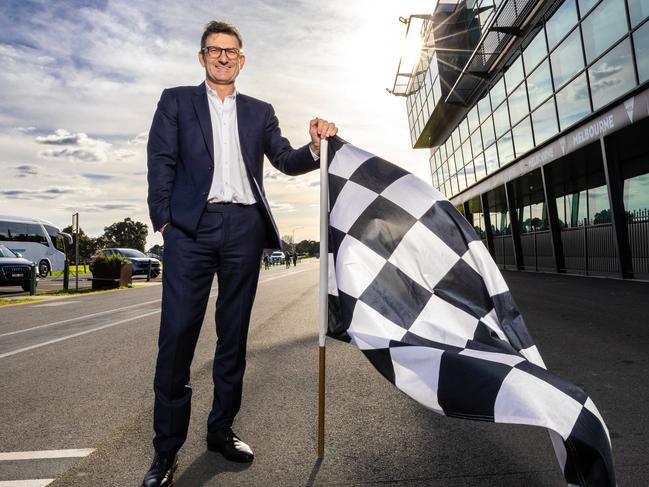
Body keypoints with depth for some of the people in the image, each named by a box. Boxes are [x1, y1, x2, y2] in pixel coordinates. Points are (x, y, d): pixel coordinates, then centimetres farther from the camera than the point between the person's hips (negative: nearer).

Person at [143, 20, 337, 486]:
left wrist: (315, 146, -8)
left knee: (234, 334, 7)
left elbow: (287, 160, 12)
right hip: (193, 225, -1)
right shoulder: (176, 100, 15)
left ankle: (221, 430, 22)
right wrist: (164, 219, -5)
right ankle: (167, 448, 11)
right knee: (177, 334, -3)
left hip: (245, 227, 2)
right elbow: (161, 162, 5)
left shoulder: (260, 111, 20)